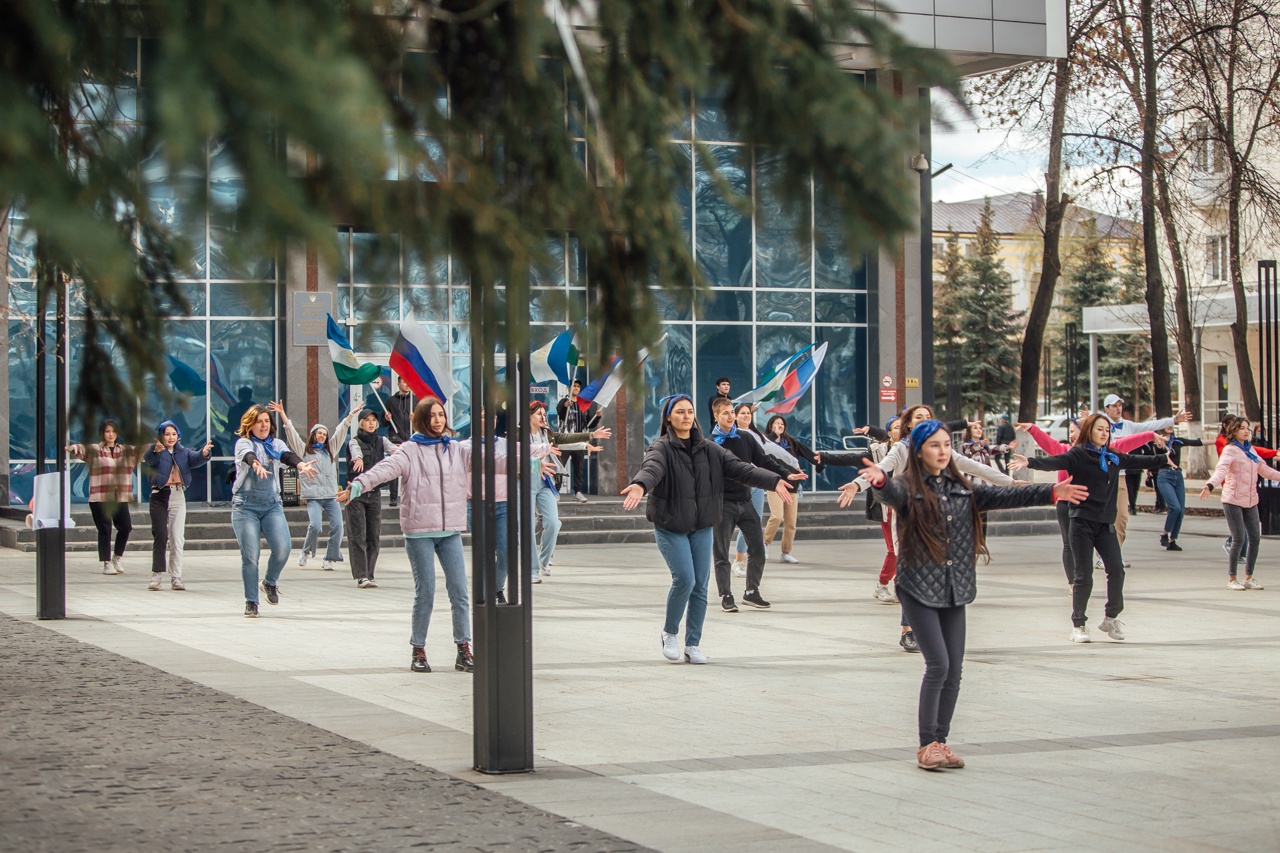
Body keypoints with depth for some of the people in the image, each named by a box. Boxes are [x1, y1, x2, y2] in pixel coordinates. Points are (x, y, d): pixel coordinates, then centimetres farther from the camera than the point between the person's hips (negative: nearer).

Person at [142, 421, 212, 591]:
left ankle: (176, 578, 6)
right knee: (160, 536, -8)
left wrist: (204, 453, -30)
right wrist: (155, 449, -44)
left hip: (178, 497, 3)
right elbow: (148, 459, -20)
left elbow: (196, 459, -6)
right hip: (160, 496, -3)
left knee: (178, 539, 3)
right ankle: (157, 574, -2)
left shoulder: (184, 452, 13)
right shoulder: (156, 453, 2)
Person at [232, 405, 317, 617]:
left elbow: (288, 456, -9)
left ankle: (270, 582, 14)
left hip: (272, 504, 3)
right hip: (245, 505, -3)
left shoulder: (276, 444, 12)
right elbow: (249, 456, -21)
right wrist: (257, 465, -45)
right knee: (250, 555, -7)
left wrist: (301, 465, -32)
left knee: (283, 547, -14)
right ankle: (251, 602, 5)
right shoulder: (243, 443, 2)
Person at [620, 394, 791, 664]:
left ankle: (693, 644, 14)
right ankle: (669, 633, 8)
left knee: (700, 586, 3)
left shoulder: (708, 449, 5)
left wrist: (773, 481, -17)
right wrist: (639, 485, -55)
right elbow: (651, 468, -31)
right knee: (684, 579, -15)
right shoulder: (661, 449, -10)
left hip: (702, 527, 5)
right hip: (670, 527, -5)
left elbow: (739, 468, -4)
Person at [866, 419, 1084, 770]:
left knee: (954, 669, 5)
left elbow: (1001, 496, 3)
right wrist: (880, 482, -52)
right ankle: (927, 745, 0)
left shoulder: (962, 488, 10)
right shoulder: (908, 487, -6)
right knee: (938, 665, -11)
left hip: (954, 589, 6)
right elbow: (892, 494, -28)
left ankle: (941, 741, 17)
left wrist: (1050, 493, -7)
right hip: (919, 587, -5)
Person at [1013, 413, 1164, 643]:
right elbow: (1054, 462, -22)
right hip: (1082, 522, -5)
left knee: (1116, 569, -5)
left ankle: (1111, 618, 13)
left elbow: (1139, 461, 26)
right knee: (1083, 575, -3)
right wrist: (1030, 463, -39)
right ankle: (1078, 624, 10)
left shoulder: (1115, 458, 13)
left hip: (1106, 523, 5)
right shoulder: (1078, 455, -7)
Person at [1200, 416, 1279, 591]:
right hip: (1233, 500, -7)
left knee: (1255, 538, 4)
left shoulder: (1250, 450, 13)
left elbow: (1264, 470, 23)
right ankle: (1231, 579, 3)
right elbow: (1221, 469, -25)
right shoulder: (1230, 450, -9)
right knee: (1239, 539, -8)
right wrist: (1210, 485, -42)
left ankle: (1249, 578, 17)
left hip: (1250, 501, 7)